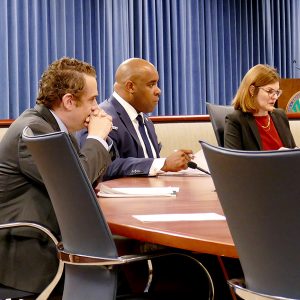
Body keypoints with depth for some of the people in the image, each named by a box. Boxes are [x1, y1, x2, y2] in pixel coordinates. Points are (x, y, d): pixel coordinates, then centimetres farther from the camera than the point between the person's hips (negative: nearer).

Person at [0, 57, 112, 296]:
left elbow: (90, 180, 15)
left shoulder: (55, 126, 10)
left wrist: (100, 138, 3)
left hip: (49, 238, 9)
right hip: (25, 252, -9)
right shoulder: (32, 130, -18)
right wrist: (96, 137, -11)